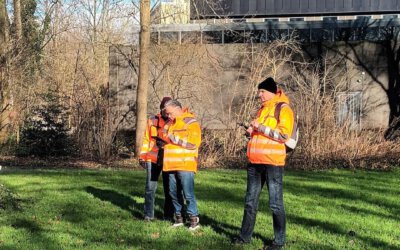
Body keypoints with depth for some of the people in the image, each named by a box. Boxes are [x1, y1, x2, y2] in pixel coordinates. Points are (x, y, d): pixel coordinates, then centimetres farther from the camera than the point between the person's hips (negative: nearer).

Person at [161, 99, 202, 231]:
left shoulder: (191, 123, -5)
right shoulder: (171, 124, 18)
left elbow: (194, 142, -17)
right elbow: (166, 139, 29)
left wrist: (175, 138, -16)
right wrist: (164, 138, 5)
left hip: (185, 165, -8)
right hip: (172, 165, 8)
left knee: (188, 193, -9)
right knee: (173, 192, 10)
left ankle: (194, 219, -1)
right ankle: (179, 217, 20)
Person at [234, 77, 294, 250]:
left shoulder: (284, 109, -6)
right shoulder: (262, 109, 18)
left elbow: (284, 135, -16)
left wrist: (261, 127, -18)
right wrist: (252, 132, 8)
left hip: (272, 162, -8)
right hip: (255, 162, 8)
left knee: (275, 203, -2)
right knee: (250, 201, 12)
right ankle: (245, 236, 22)